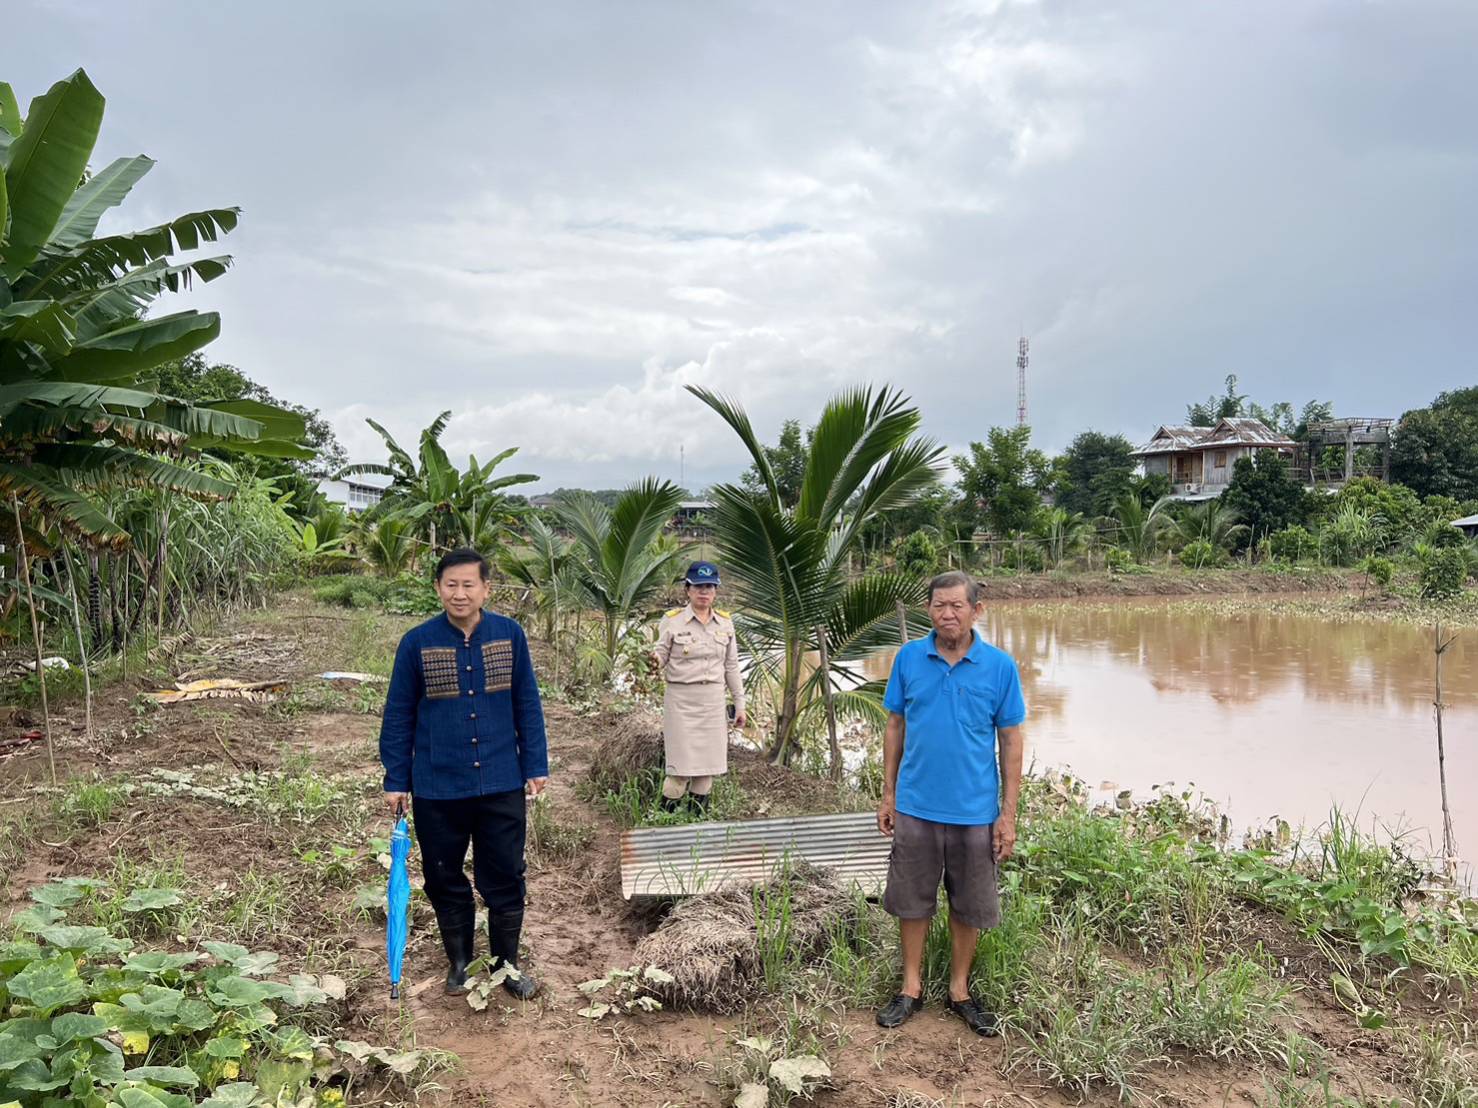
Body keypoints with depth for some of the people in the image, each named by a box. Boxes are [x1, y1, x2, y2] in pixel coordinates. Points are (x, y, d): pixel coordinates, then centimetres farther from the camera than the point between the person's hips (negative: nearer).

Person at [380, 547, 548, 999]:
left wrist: (535, 766, 3)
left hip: (502, 785, 0)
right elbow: (398, 716, 0)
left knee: (505, 879, 10)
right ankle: (459, 962, 35)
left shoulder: (510, 635, -3)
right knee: (445, 881, 15)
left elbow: (527, 705, 4)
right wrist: (395, 781, 1)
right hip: (437, 790, 0)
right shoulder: (417, 642, -7)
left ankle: (507, 964, 29)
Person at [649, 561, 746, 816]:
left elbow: (731, 666, 10)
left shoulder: (725, 622, 6)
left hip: (713, 700, 4)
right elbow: (662, 655, -2)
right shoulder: (672, 620, -5)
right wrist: (655, 663, -26)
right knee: (683, 765, -6)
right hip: (681, 699, -4)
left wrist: (740, 703, 10)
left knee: (707, 764, 6)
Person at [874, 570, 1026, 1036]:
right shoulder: (909, 658, -4)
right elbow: (895, 727, 5)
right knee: (911, 899, 12)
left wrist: (1008, 815, -5)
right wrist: (888, 795, 5)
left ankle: (959, 989, 33)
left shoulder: (1000, 666, -7)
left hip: (975, 810, -1)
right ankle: (912, 987, 30)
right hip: (915, 806, 1)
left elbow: (1010, 742, -3)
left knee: (969, 906, 13)